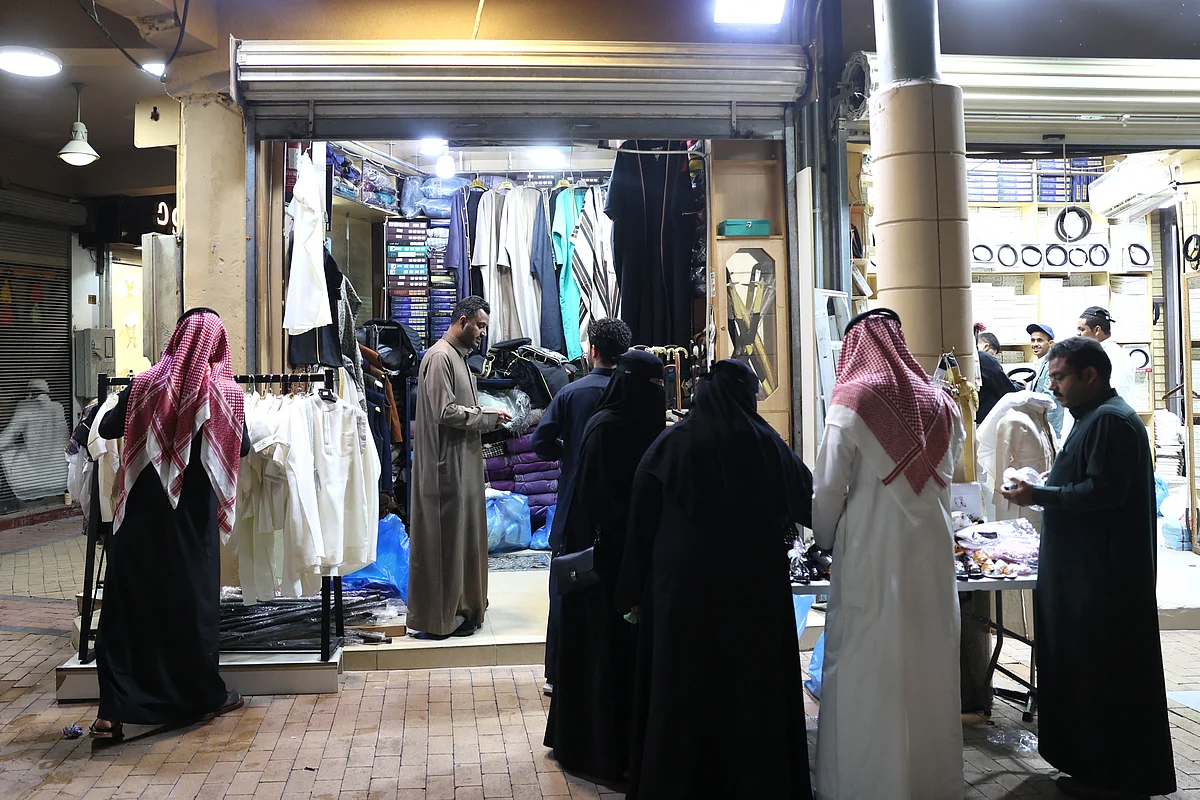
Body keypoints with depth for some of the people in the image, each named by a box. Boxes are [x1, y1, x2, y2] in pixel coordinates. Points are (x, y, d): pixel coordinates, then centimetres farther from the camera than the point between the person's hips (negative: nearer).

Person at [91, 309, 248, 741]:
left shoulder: (146, 385, -5)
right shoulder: (226, 393, -7)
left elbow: (107, 429, 10)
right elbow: (242, 448, 6)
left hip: (140, 515, 0)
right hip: (193, 520, 0)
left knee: (129, 603, 7)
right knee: (194, 600, 13)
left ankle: (113, 711, 6)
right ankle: (207, 694, 26)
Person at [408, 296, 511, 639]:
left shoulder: (457, 357, 17)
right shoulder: (439, 357, -15)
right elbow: (446, 412, -22)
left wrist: (488, 415, 6)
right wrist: (490, 417, -14)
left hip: (462, 463, 10)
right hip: (446, 465, -10)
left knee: (462, 533, 16)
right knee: (446, 537, -4)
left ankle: (460, 604, 28)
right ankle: (439, 617, 4)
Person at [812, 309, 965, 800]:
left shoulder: (852, 402, -8)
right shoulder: (940, 404, 5)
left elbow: (828, 489, -7)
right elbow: (946, 478, 11)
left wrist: (825, 538, 9)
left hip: (872, 558, -4)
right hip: (933, 555, 5)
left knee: (868, 672, 4)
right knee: (929, 667, 13)